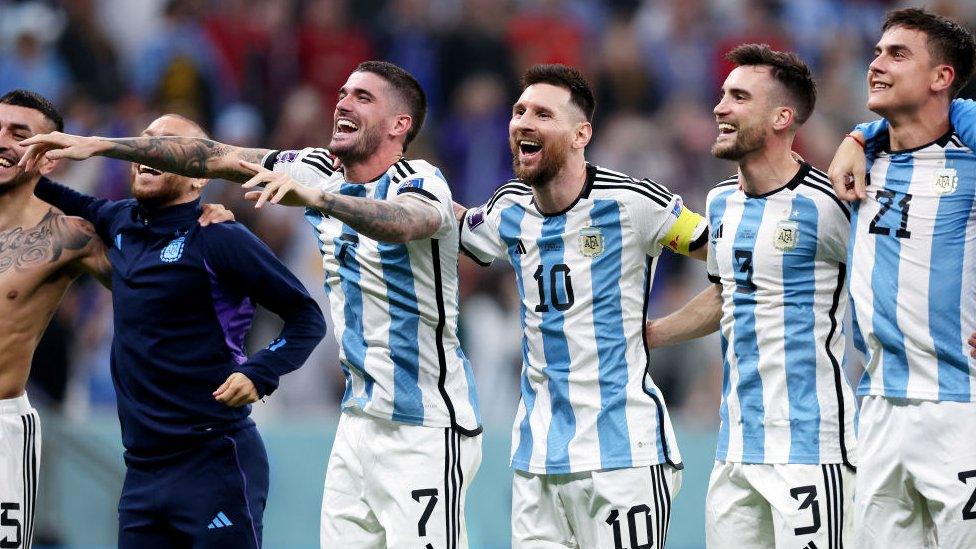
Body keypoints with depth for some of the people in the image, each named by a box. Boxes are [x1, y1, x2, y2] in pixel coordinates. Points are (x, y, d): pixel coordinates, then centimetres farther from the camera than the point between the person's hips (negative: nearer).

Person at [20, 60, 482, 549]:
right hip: (361, 416, 7)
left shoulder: (419, 183, -13)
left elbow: (402, 223, -37)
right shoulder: (321, 172, 8)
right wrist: (100, 145, 7)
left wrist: (313, 197, -54)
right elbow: (217, 159, 10)